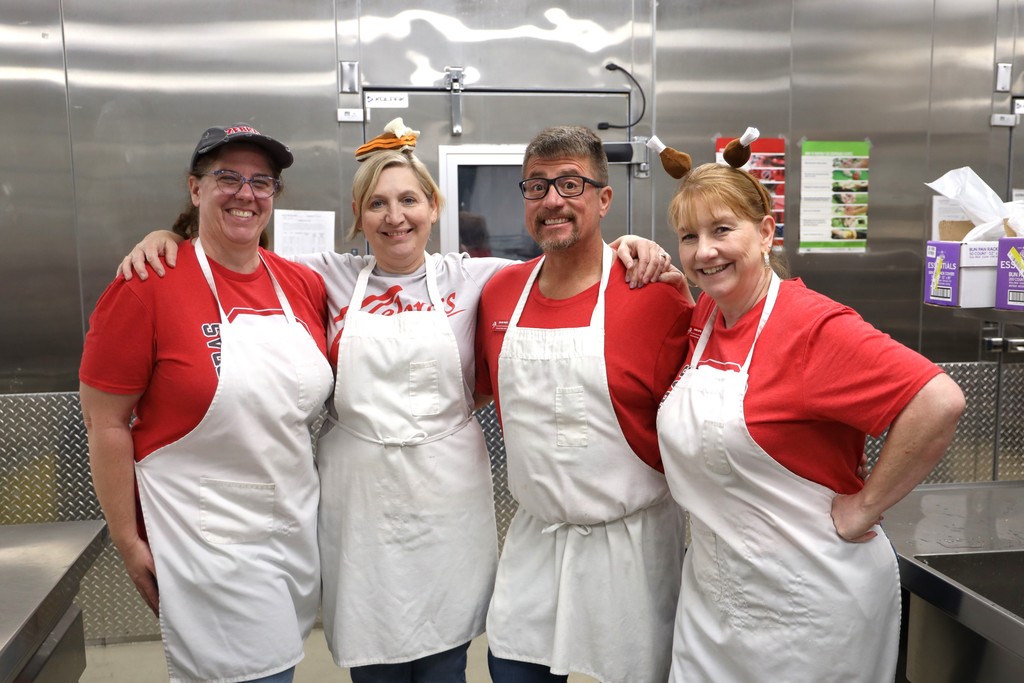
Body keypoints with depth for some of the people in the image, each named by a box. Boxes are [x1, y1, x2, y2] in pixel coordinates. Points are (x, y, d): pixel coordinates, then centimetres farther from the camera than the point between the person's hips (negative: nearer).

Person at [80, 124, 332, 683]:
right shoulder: (149, 285, -12)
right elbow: (105, 422, -9)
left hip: (297, 532, 6)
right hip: (207, 547, -5)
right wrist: (129, 543, -8)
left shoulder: (304, 284, 2)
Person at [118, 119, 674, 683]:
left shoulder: (468, 277, 3)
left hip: (448, 499, 0)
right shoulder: (332, 278, 4)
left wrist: (623, 248, -9)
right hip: (360, 500, 0)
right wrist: (166, 236, -5)